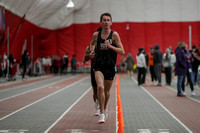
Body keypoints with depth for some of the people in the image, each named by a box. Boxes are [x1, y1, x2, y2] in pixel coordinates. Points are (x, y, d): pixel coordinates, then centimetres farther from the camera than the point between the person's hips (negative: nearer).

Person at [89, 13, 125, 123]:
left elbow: (122, 52, -9)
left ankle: (104, 108, 42)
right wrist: (92, 51, 7)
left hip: (110, 67, 0)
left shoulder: (114, 35, -6)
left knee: (106, 91, 13)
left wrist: (110, 46, -21)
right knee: (100, 87, -23)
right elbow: (92, 43, 27)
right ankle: (102, 114, -16)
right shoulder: (96, 35, 2)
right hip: (99, 66, 0)